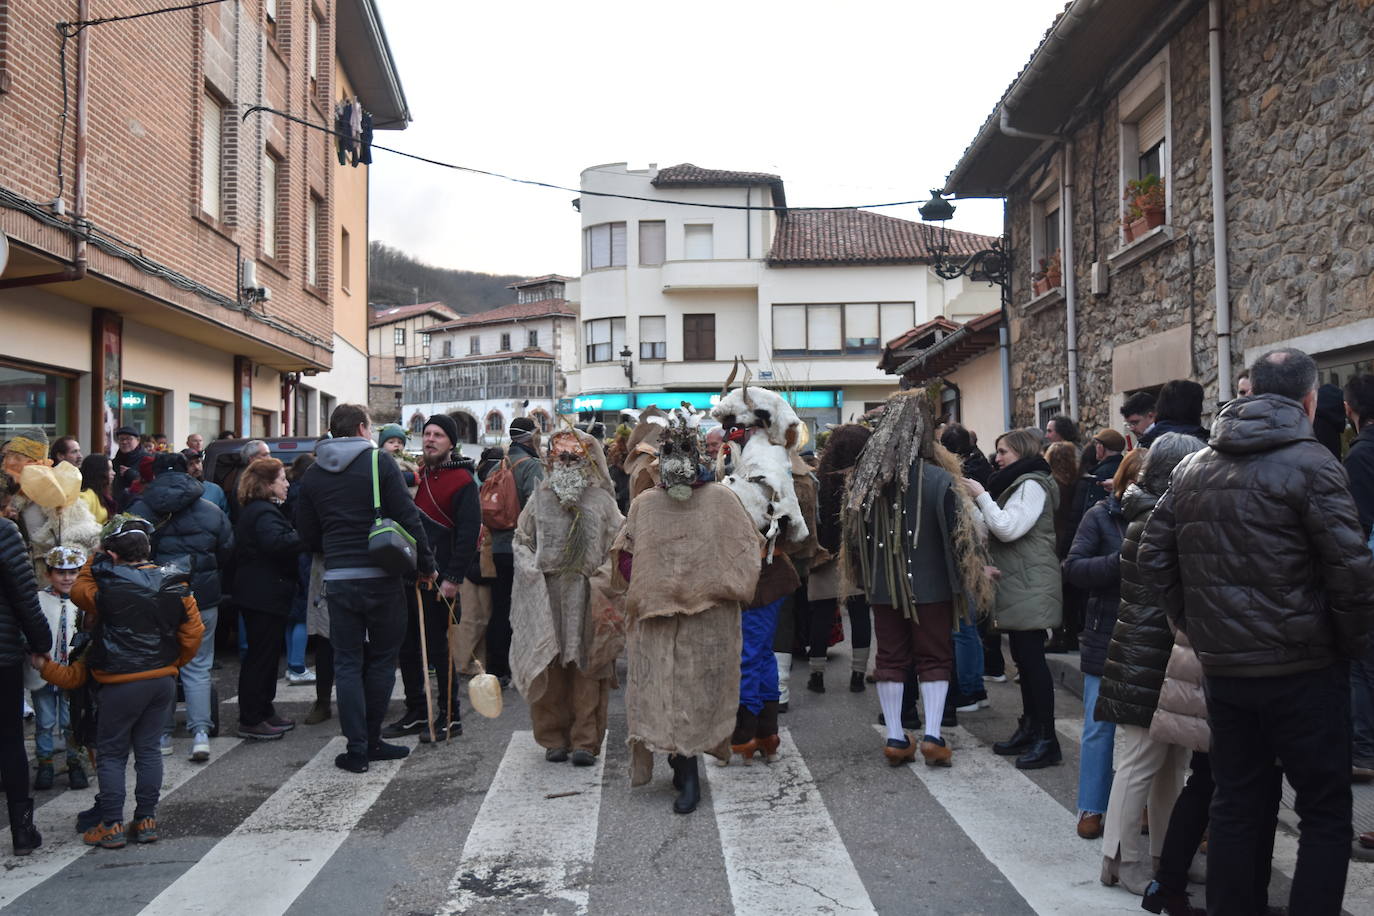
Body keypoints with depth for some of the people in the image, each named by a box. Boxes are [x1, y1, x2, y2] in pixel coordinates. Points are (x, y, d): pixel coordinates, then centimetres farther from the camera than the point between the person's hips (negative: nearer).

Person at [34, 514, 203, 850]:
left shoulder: (108, 587, -13)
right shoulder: (175, 585, -1)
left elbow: (78, 592, 10)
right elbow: (193, 632, 3)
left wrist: (96, 561, 15)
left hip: (123, 683, -4)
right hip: (164, 680, 4)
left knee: (110, 753, 9)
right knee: (148, 749, 13)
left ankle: (111, 826, 11)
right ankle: (146, 820, 18)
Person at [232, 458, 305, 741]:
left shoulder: (253, 510, 18)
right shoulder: (264, 512, -17)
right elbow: (276, 542, -34)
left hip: (257, 594, 11)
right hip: (265, 596, -11)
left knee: (264, 653, 17)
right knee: (262, 655, -4)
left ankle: (264, 712, 26)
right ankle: (250, 720, 3)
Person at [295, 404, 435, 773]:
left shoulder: (313, 474, 8)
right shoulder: (380, 464, -5)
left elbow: (307, 533, 10)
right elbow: (408, 518, -9)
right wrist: (425, 563, 0)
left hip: (338, 580, 3)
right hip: (381, 577, -3)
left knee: (347, 663, 8)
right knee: (381, 660, 10)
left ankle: (357, 749, 7)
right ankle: (372, 742, 17)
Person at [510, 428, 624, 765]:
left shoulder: (601, 499, 4)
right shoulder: (540, 497, 9)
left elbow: (618, 546, 3)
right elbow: (522, 540, 15)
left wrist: (601, 578, -8)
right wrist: (531, 569, 0)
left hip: (588, 597, -1)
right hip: (545, 597, 2)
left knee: (586, 667, 0)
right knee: (549, 668, 3)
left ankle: (585, 740, 8)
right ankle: (553, 737, 17)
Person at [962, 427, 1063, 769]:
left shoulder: (1032, 484, -11)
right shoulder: (1017, 483, 21)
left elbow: (1007, 529, -20)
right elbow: (996, 530, 19)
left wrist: (981, 496, -13)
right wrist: (976, 499, 9)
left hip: (1030, 587, -10)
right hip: (1016, 586, 10)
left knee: (1032, 657, -9)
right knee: (1024, 658, 12)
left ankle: (1047, 740, -6)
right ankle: (1029, 729, 20)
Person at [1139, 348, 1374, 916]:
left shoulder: (1193, 469, 6)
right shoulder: (1310, 463, -12)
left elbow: (1154, 555, 8)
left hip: (1222, 669, 6)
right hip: (1302, 670, -5)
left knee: (1234, 804, 16)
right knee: (1325, 813, 8)